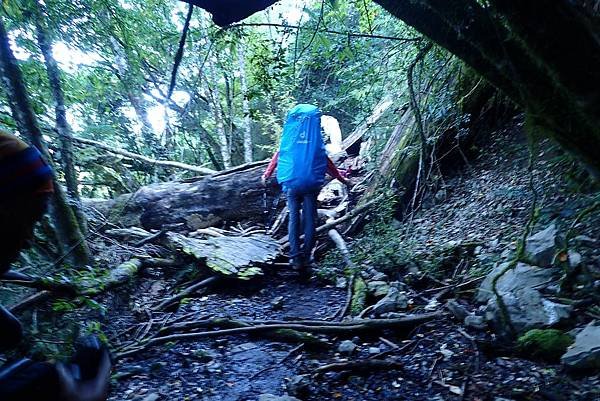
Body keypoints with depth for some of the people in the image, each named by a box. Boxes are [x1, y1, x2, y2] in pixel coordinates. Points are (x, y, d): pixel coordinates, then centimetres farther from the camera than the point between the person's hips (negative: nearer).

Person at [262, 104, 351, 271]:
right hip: (311, 184, 0)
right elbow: (326, 161, 5)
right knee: (310, 219, 7)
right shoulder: (315, 136, 0)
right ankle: (307, 257, 10)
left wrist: (266, 174, 19)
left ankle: (296, 257, 3)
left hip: (291, 184, 1)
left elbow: (277, 156, 6)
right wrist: (342, 179, 16)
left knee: (293, 218, 6)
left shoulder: (288, 135, 1)